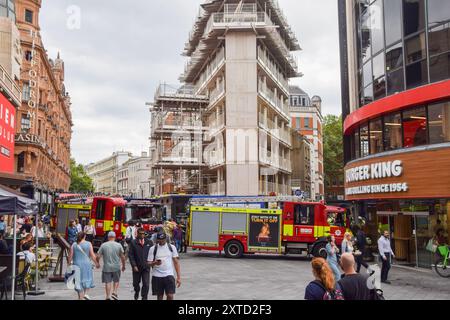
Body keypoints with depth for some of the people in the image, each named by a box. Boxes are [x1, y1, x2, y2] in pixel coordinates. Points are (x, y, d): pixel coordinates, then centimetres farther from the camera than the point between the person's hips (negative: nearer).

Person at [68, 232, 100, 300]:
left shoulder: (74, 245, 0)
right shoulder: (88, 244, -5)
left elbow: (70, 256, -2)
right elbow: (92, 255, -6)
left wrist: (69, 263, 9)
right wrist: (96, 263, 5)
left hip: (77, 264, 2)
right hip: (86, 264, -2)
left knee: (79, 281, 9)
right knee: (88, 279, 14)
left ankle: (81, 297, 12)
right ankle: (85, 294, -3)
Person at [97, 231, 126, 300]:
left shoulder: (103, 245, -3)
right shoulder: (118, 245, -4)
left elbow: (98, 256, -3)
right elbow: (123, 257, -3)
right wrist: (123, 266, 10)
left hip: (106, 267, 0)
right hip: (116, 267, 0)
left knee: (108, 282, 6)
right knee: (116, 281, 17)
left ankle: (108, 297, 7)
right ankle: (114, 293, 3)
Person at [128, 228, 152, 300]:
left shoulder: (149, 242, 2)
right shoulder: (133, 243, -2)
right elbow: (130, 255, -4)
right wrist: (134, 265, -12)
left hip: (146, 267, 0)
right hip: (136, 267, 0)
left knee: (146, 284, -8)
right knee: (136, 283, 16)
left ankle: (144, 298, 4)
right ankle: (137, 292, 45)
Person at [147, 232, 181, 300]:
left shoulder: (172, 247, 3)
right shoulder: (153, 248, 2)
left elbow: (176, 262, 5)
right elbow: (149, 263, 1)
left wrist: (179, 277, 0)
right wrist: (155, 263, -23)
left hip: (169, 275, 0)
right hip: (157, 276, 0)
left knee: (170, 296, -11)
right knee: (159, 297, 7)